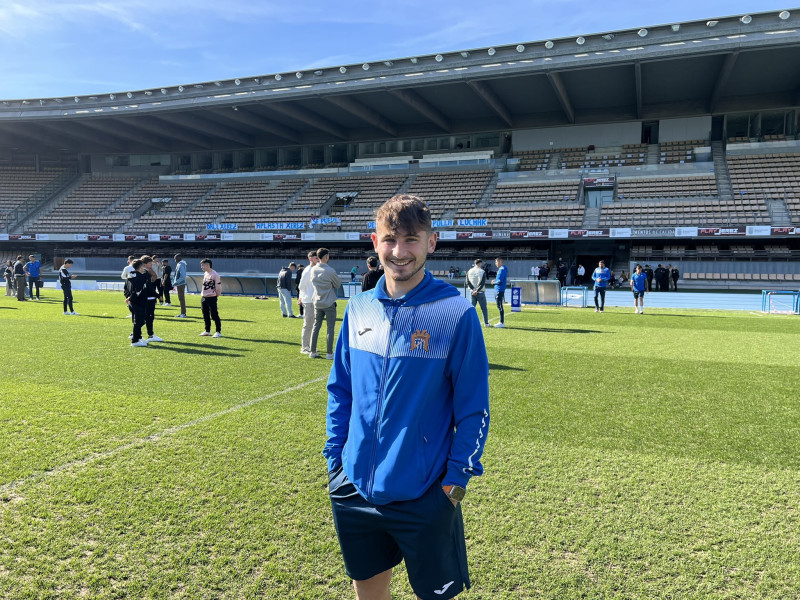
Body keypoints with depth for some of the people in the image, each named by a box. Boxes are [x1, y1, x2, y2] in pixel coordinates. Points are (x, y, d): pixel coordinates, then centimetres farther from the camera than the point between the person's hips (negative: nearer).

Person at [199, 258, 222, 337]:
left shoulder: (215, 274, -14)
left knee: (214, 315, -6)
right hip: (203, 298, 9)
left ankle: (218, 332, 0)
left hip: (211, 298, -9)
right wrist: (202, 295, 15)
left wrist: (216, 296, -7)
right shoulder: (205, 273, 12)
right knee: (205, 315, 14)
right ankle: (207, 331, 25)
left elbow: (218, 288, -14)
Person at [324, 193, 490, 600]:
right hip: (355, 489, 5)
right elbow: (340, 390, 10)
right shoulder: (359, 308, 0)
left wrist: (457, 479, -10)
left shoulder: (456, 313, -14)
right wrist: (334, 458, 7)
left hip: (425, 497, -4)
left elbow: (474, 409, -9)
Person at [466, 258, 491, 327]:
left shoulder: (469, 271, 5)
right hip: (480, 292, -3)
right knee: (484, 308, 6)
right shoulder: (482, 272, -7)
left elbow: (468, 282, -1)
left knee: (472, 308, 7)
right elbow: (482, 283, -15)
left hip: (472, 292, 3)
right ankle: (486, 323, 10)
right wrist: (477, 290, -13)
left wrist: (473, 290, -6)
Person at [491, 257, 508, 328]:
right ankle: (501, 322, 21)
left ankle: (502, 323, -4)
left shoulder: (502, 269, -15)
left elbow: (500, 281, -21)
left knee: (500, 306, -7)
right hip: (498, 290, 10)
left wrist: (494, 283, -5)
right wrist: (495, 281, 8)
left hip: (499, 290, -10)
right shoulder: (502, 269, 16)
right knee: (499, 306, 14)